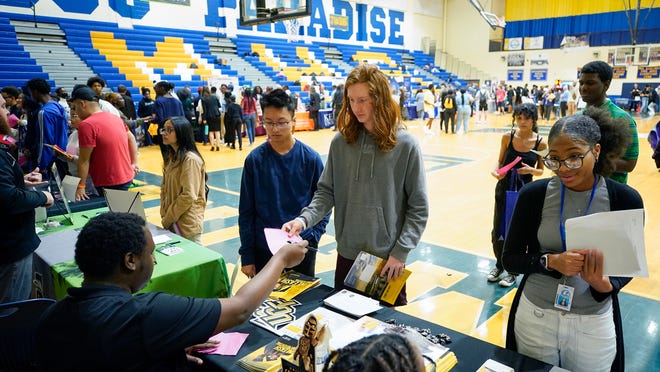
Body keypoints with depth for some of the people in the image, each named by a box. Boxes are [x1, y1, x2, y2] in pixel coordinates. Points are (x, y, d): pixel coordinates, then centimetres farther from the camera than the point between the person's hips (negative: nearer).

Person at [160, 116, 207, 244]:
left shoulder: (190, 159, -18)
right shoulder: (171, 157, 7)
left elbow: (188, 196, -20)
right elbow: (164, 188, 11)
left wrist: (168, 218, -12)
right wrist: (164, 214, 1)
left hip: (187, 223, -8)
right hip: (172, 222, 8)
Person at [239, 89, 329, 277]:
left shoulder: (311, 158, -6)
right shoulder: (254, 159, -5)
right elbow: (246, 211, -1)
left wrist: (313, 237, -10)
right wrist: (246, 255, -2)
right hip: (263, 250, 0)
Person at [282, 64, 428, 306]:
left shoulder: (405, 145, -10)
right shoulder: (341, 141, -3)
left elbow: (418, 207, -7)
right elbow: (327, 191, 1)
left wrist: (400, 252, -11)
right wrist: (305, 218, -17)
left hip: (388, 257, -2)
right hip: (347, 252, 3)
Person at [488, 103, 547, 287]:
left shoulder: (540, 143, -8)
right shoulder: (507, 137, -4)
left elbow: (541, 170, 0)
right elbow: (500, 161, 4)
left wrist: (531, 170, -21)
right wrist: (495, 171, -16)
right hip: (504, 188, 2)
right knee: (498, 229, 7)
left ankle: (512, 270, 27)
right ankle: (499, 265, 31)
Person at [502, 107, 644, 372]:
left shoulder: (625, 200, -10)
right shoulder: (534, 194, -11)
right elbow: (510, 259, -6)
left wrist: (605, 285, -22)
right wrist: (551, 261, -23)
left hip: (594, 323, 0)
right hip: (535, 316, 0)